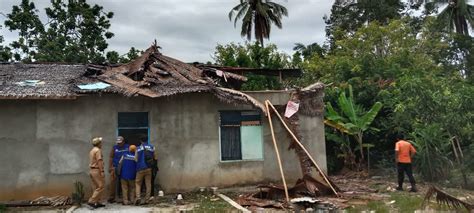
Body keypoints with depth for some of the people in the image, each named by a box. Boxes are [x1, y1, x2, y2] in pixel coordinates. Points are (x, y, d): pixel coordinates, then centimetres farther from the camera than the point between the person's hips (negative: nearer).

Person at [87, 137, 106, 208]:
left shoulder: (92, 150, 17)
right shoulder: (98, 150, -11)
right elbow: (99, 161, -18)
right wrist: (102, 171, -20)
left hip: (92, 170, 10)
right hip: (97, 170, -10)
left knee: (96, 187, 10)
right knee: (100, 187, -7)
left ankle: (97, 202, 12)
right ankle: (91, 201, -11)